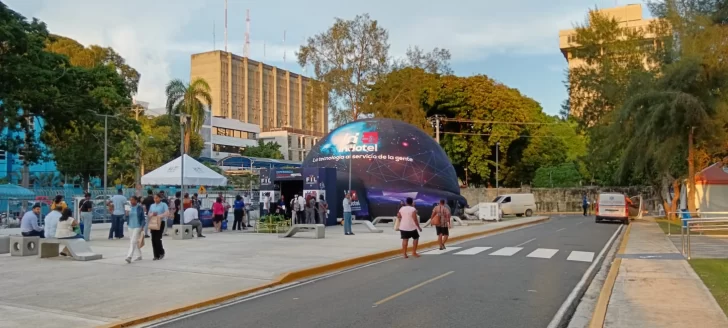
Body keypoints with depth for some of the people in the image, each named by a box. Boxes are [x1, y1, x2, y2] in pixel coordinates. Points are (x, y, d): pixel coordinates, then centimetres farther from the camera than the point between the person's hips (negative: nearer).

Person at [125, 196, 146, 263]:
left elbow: (143, 218, -7)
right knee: (136, 242, 14)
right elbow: (129, 217, 14)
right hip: (131, 227, 6)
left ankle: (129, 257, -18)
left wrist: (142, 226, -11)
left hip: (137, 227, -6)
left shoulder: (140, 207, -8)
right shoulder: (130, 208, 7)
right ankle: (139, 256, 25)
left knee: (133, 242, -14)